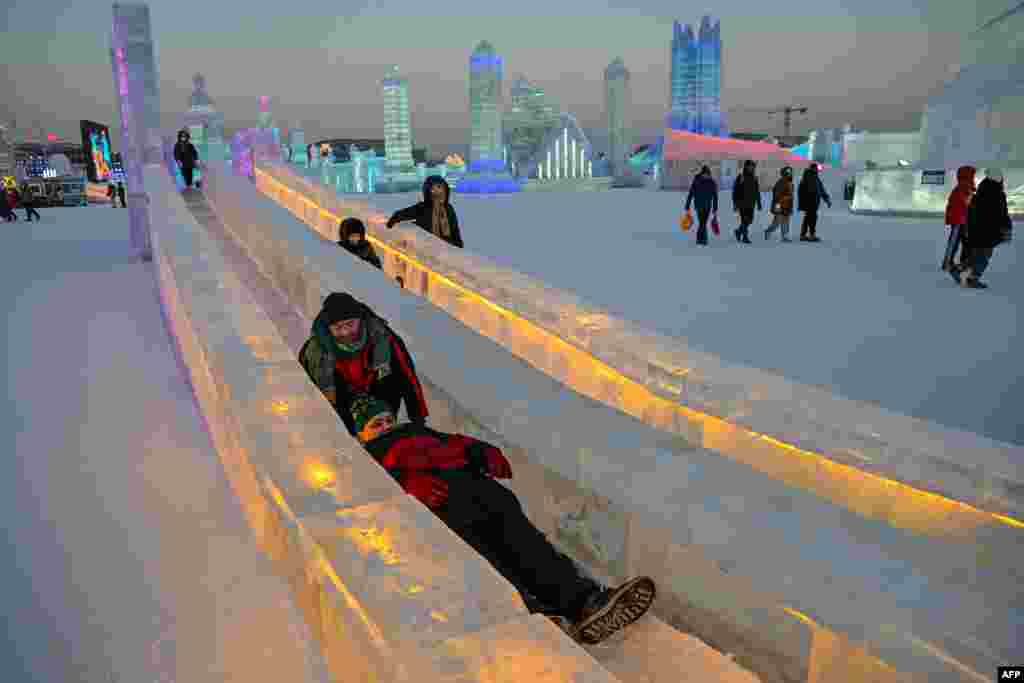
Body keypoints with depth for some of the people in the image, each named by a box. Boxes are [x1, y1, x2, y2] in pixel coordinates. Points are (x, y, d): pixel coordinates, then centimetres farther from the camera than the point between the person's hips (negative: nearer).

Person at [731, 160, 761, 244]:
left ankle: (739, 231, 28)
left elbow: (757, 192, 14)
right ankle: (745, 237, 1)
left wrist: (759, 203, 11)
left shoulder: (754, 178, 9)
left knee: (750, 220, 6)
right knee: (745, 220, -8)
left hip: (751, 203, 5)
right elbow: (735, 191, -6)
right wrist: (735, 204, -10)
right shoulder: (740, 177, -6)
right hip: (742, 203, -5)